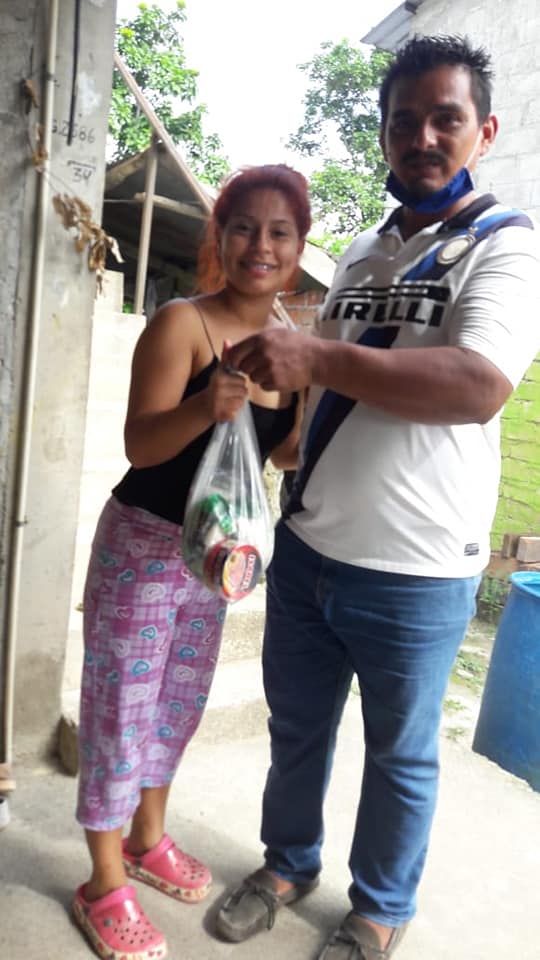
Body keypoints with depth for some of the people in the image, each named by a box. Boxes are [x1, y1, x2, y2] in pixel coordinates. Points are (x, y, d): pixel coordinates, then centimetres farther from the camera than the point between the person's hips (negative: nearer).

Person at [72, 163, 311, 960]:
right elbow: (140, 445, -22)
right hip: (143, 544, -6)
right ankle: (105, 887, 28)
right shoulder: (181, 322, -16)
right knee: (121, 707, 6)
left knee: (180, 702, 21)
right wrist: (206, 406, -40)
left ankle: (148, 839, 45)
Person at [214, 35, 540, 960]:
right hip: (305, 547, 6)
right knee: (296, 728, 20)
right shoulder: (361, 250, 13)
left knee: (400, 755, 15)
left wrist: (318, 358, -29)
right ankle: (288, 862, 46)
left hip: (413, 572, -5)